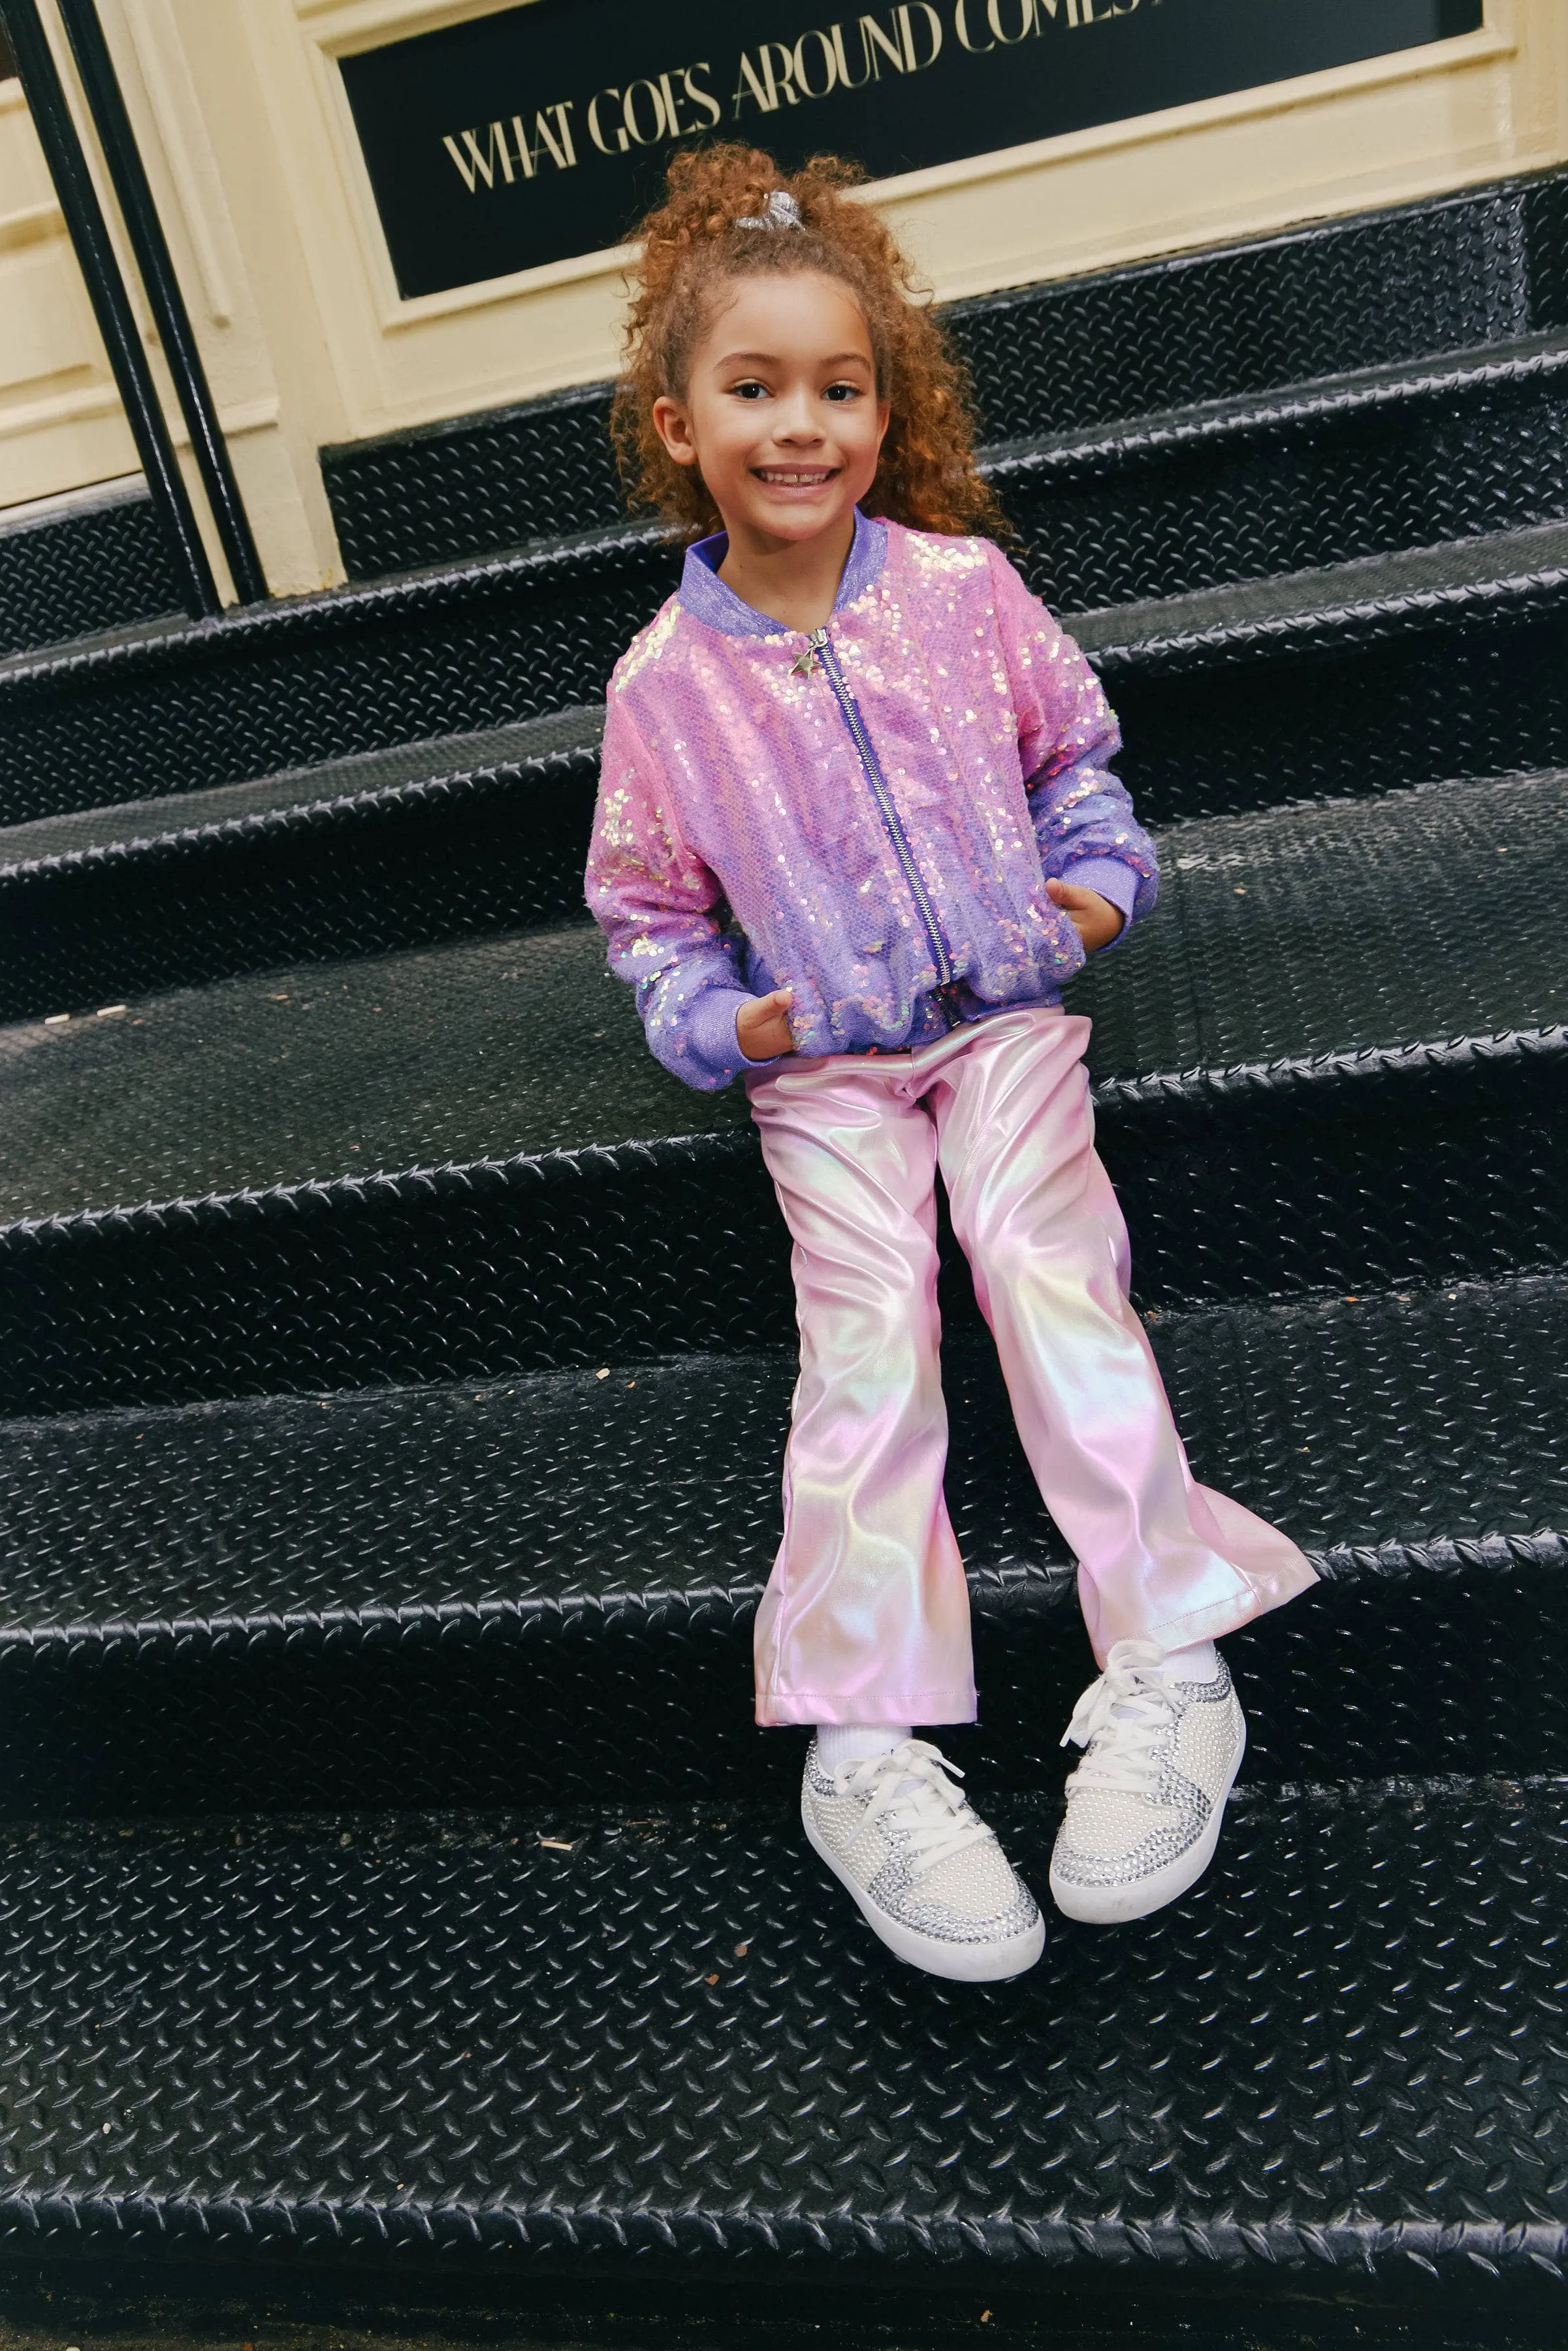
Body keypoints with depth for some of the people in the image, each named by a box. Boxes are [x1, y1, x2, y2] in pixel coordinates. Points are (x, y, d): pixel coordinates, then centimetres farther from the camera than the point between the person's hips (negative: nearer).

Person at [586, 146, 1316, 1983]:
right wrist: (718, 1021, -8)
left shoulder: (963, 586, 1)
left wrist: (1098, 882, 0)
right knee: (868, 1332, -16)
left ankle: (1167, 1662, -15)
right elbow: (646, 902, 8)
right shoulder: (665, 683, -1)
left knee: (1045, 1259, -21)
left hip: (1005, 1005, 1)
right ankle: (863, 1738, -14)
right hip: (820, 1061, 0)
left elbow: (1072, 751, 15)